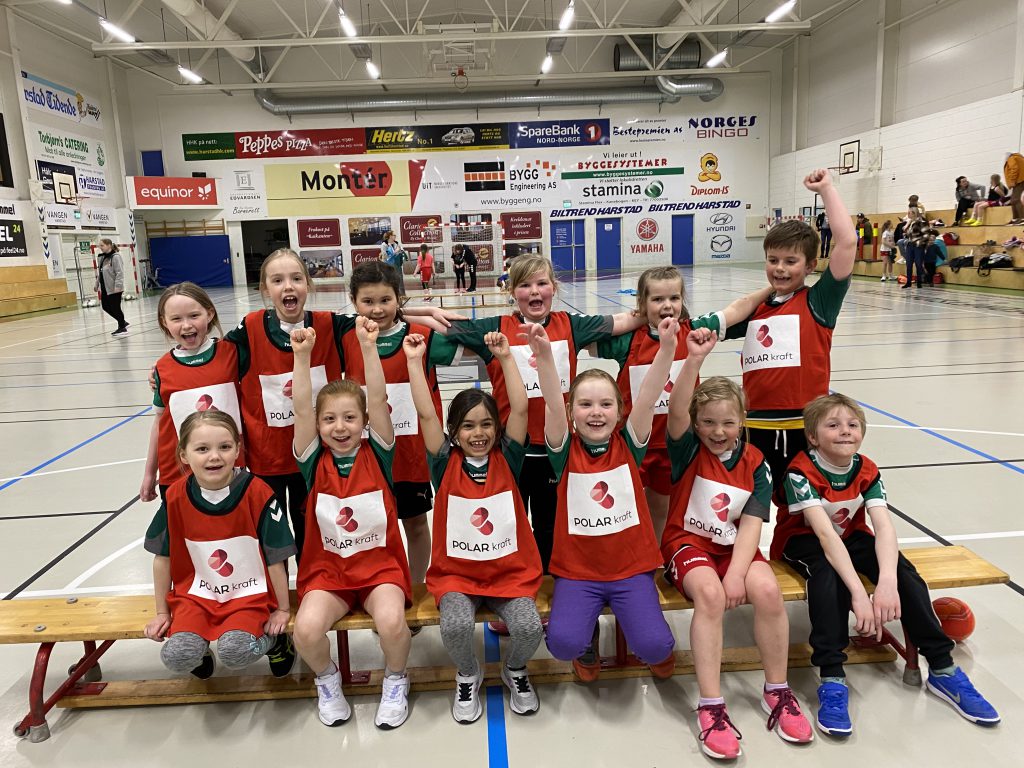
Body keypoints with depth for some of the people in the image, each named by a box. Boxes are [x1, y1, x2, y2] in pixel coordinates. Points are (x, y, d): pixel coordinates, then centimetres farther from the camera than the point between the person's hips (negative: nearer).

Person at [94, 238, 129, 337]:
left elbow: (120, 273, -21)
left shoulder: (115, 257, -15)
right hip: (105, 288, 9)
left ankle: (122, 328, 12)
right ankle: (123, 322, 26)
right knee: (105, 306, 13)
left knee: (115, 308, -2)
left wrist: (117, 286, -27)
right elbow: (100, 273, 20)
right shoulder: (102, 258, 12)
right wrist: (97, 284, 20)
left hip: (114, 289, -9)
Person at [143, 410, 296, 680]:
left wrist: (283, 610, -3)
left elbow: (275, 558, -10)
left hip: (249, 595, -3)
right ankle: (200, 648, 16)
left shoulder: (257, 493, -18)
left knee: (234, 652, -27)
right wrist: (162, 613, 10)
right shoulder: (176, 496, -9)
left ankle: (273, 639, 7)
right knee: (175, 657, -20)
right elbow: (163, 557, 4)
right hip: (196, 594, 3)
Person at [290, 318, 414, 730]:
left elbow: (377, 401, -17)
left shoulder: (376, 454, -4)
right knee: (306, 629, -25)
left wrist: (368, 346, -24)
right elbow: (301, 408, -15)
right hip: (327, 567, 2)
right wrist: (302, 355, -24)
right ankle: (327, 680, 12)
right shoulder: (315, 461, -2)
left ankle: (395, 680, 7)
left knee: (391, 622, -29)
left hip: (380, 564, -1)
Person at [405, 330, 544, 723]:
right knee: (456, 625, -28)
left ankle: (515, 669, 15)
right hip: (457, 571, 0)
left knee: (529, 627, -23)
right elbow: (426, 415, -13)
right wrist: (415, 361, -14)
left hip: (510, 569, 1)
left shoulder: (506, 459, -1)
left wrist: (505, 356, -13)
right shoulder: (446, 464, -2)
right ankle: (468, 675, 9)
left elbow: (520, 409, -11)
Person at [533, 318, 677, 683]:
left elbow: (648, 397, -16)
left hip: (631, 567, 1)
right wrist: (544, 356, -38)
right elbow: (552, 405, -22)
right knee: (563, 641, -22)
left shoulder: (628, 446, -1)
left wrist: (666, 349, -30)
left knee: (654, 646, -17)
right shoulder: (566, 452, -5)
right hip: (577, 570, 0)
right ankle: (588, 644, 17)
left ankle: (655, 650, 23)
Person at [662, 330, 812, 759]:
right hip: (688, 542, -2)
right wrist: (695, 360, -41)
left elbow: (751, 524, -6)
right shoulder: (688, 449, -6)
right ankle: (711, 707, -24)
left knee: (766, 589, -27)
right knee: (709, 593, -33)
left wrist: (737, 571, -21)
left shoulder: (755, 464, 0)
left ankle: (777, 692, -4)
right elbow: (675, 411, -28)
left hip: (734, 547, 3)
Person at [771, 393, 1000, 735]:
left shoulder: (867, 471, -13)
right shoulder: (801, 472, -28)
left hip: (850, 536, 5)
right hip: (804, 539, -4)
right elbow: (825, 533, -37)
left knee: (902, 568, -22)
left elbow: (884, 527, -26)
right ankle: (832, 678, -35)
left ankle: (942, 669, -10)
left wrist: (887, 582, -44)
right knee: (828, 572, -37)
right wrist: (858, 592, -46)